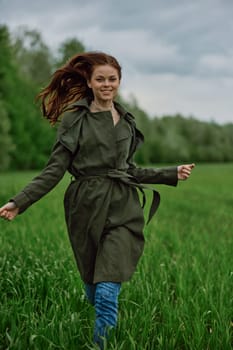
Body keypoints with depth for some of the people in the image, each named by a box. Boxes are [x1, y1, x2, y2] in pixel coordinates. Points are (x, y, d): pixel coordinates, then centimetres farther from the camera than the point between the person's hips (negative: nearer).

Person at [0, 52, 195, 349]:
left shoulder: (127, 121, 11)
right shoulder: (74, 119, -1)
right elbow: (54, 170, -4)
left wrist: (172, 174, 18)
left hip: (122, 211, 2)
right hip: (86, 209, -1)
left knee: (108, 290, -12)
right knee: (91, 285, 12)